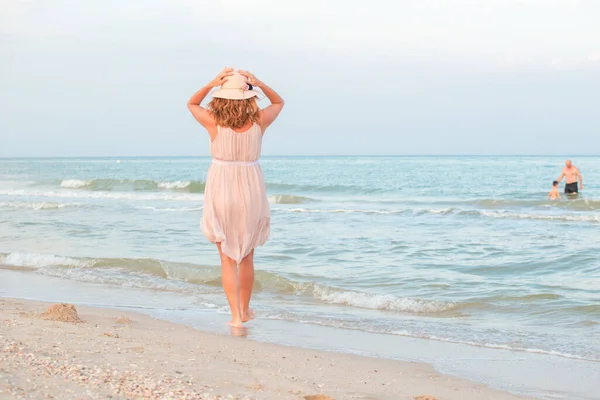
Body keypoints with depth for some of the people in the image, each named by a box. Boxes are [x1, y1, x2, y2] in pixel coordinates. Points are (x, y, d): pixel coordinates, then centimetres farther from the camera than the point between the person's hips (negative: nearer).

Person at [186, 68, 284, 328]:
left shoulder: (214, 122, -12)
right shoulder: (259, 121, -9)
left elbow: (191, 104, 10)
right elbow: (279, 102, 14)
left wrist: (211, 84, -6)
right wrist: (259, 84, -3)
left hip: (221, 193, -2)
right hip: (251, 192, 2)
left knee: (228, 258, 5)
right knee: (246, 256, 18)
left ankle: (236, 316, -4)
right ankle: (245, 310, 31)